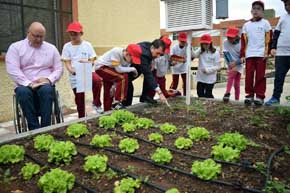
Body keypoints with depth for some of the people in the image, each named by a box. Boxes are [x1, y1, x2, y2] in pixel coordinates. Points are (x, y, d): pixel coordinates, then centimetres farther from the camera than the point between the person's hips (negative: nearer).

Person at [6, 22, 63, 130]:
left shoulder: (51, 48, 13)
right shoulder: (15, 47, 6)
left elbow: (58, 69, 9)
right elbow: (12, 70, -6)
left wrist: (49, 79, -12)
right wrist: (29, 83, -20)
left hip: (45, 84, 1)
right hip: (25, 85, 0)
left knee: (47, 90, -35)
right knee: (23, 92, -36)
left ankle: (46, 128, -32)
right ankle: (34, 129, -30)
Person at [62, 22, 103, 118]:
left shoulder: (87, 45, 3)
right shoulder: (67, 46, 4)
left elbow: (92, 62, 1)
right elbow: (67, 63, -1)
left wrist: (86, 62, -21)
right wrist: (71, 70, -23)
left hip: (87, 71, -1)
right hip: (75, 76, 1)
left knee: (97, 80, -33)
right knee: (79, 97, 6)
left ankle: (96, 103, -13)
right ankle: (82, 118, 25)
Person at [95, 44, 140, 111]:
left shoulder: (128, 59, -8)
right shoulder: (116, 52, -30)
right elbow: (119, 69, -30)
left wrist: (115, 85, -12)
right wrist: (133, 69, -21)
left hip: (108, 69, 8)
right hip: (101, 67, -8)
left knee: (108, 92, 14)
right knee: (123, 77, -24)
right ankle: (118, 103, -21)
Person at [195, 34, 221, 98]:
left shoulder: (215, 53, -8)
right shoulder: (200, 51, 3)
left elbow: (218, 66, -9)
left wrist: (207, 70, -19)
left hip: (210, 79, -4)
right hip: (200, 78, 4)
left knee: (208, 95, 4)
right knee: (200, 94, 12)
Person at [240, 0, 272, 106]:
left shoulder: (265, 23, 7)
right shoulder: (246, 25, 13)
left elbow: (269, 39, 3)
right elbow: (243, 41, 10)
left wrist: (267, 52, -7)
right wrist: (242, 55, 4)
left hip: (261, 54, -2)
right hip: (249, 54, 2)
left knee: (260, 76, -1)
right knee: (249, 76, 1)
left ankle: (260, 96, 4)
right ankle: (249, 95, 9)